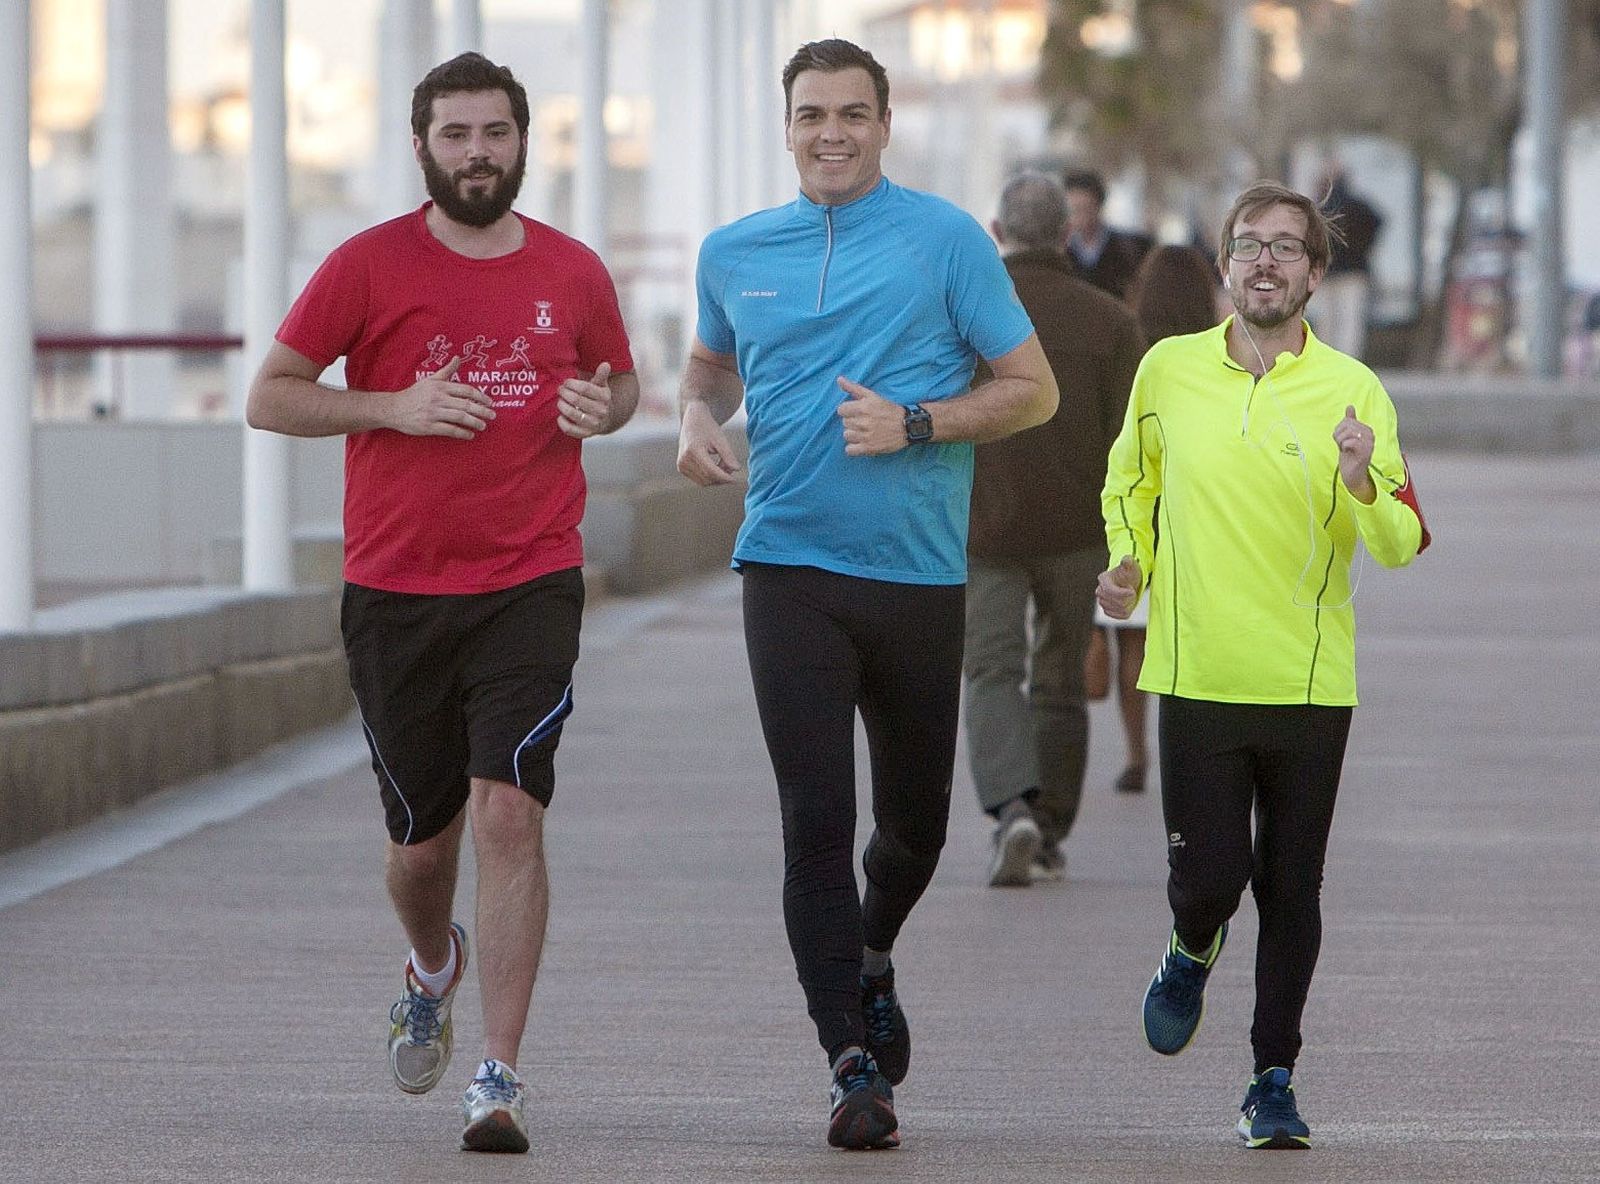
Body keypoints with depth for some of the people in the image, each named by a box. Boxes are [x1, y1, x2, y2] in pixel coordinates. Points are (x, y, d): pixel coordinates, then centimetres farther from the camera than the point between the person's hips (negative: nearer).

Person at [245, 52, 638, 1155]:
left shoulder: (573, 273, 6)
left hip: (531, 587, 0)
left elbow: (622, 378, 23)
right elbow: (271, 396, 0)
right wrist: (395, 407, -14)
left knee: (509, 813, -15)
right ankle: (434, 966, 46)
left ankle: (499, 1077, -14)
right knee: (423, 837, 10)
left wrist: (603, 408, -1)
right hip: (395, 593, 0)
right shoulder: (369, 266, -2)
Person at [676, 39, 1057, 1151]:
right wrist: (698, 418, 6)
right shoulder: (735, 254, 9)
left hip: (918, 571, -1)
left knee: (913, 817, 11)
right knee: (817, 821, -10)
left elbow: (1033, 390, -1)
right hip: (790, 568, 1)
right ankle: (855, 1065, -10)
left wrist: (914, 423, -15)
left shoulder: (946, 239, -2)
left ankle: (871, 960, 42)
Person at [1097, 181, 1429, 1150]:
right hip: (1199, 677, 0)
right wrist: (1129, 561, 4)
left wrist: (1361, 487, -26)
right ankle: (1193, 956, 29)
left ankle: (1275, 1079, 13)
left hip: (1312, 686, 0)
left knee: (1291, 891, 2)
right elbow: (1131, 478, 21)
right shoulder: (1168, 370, 3)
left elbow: (1404, 545, -7)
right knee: (1207, 878, -6)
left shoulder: (1352, 390, -3)